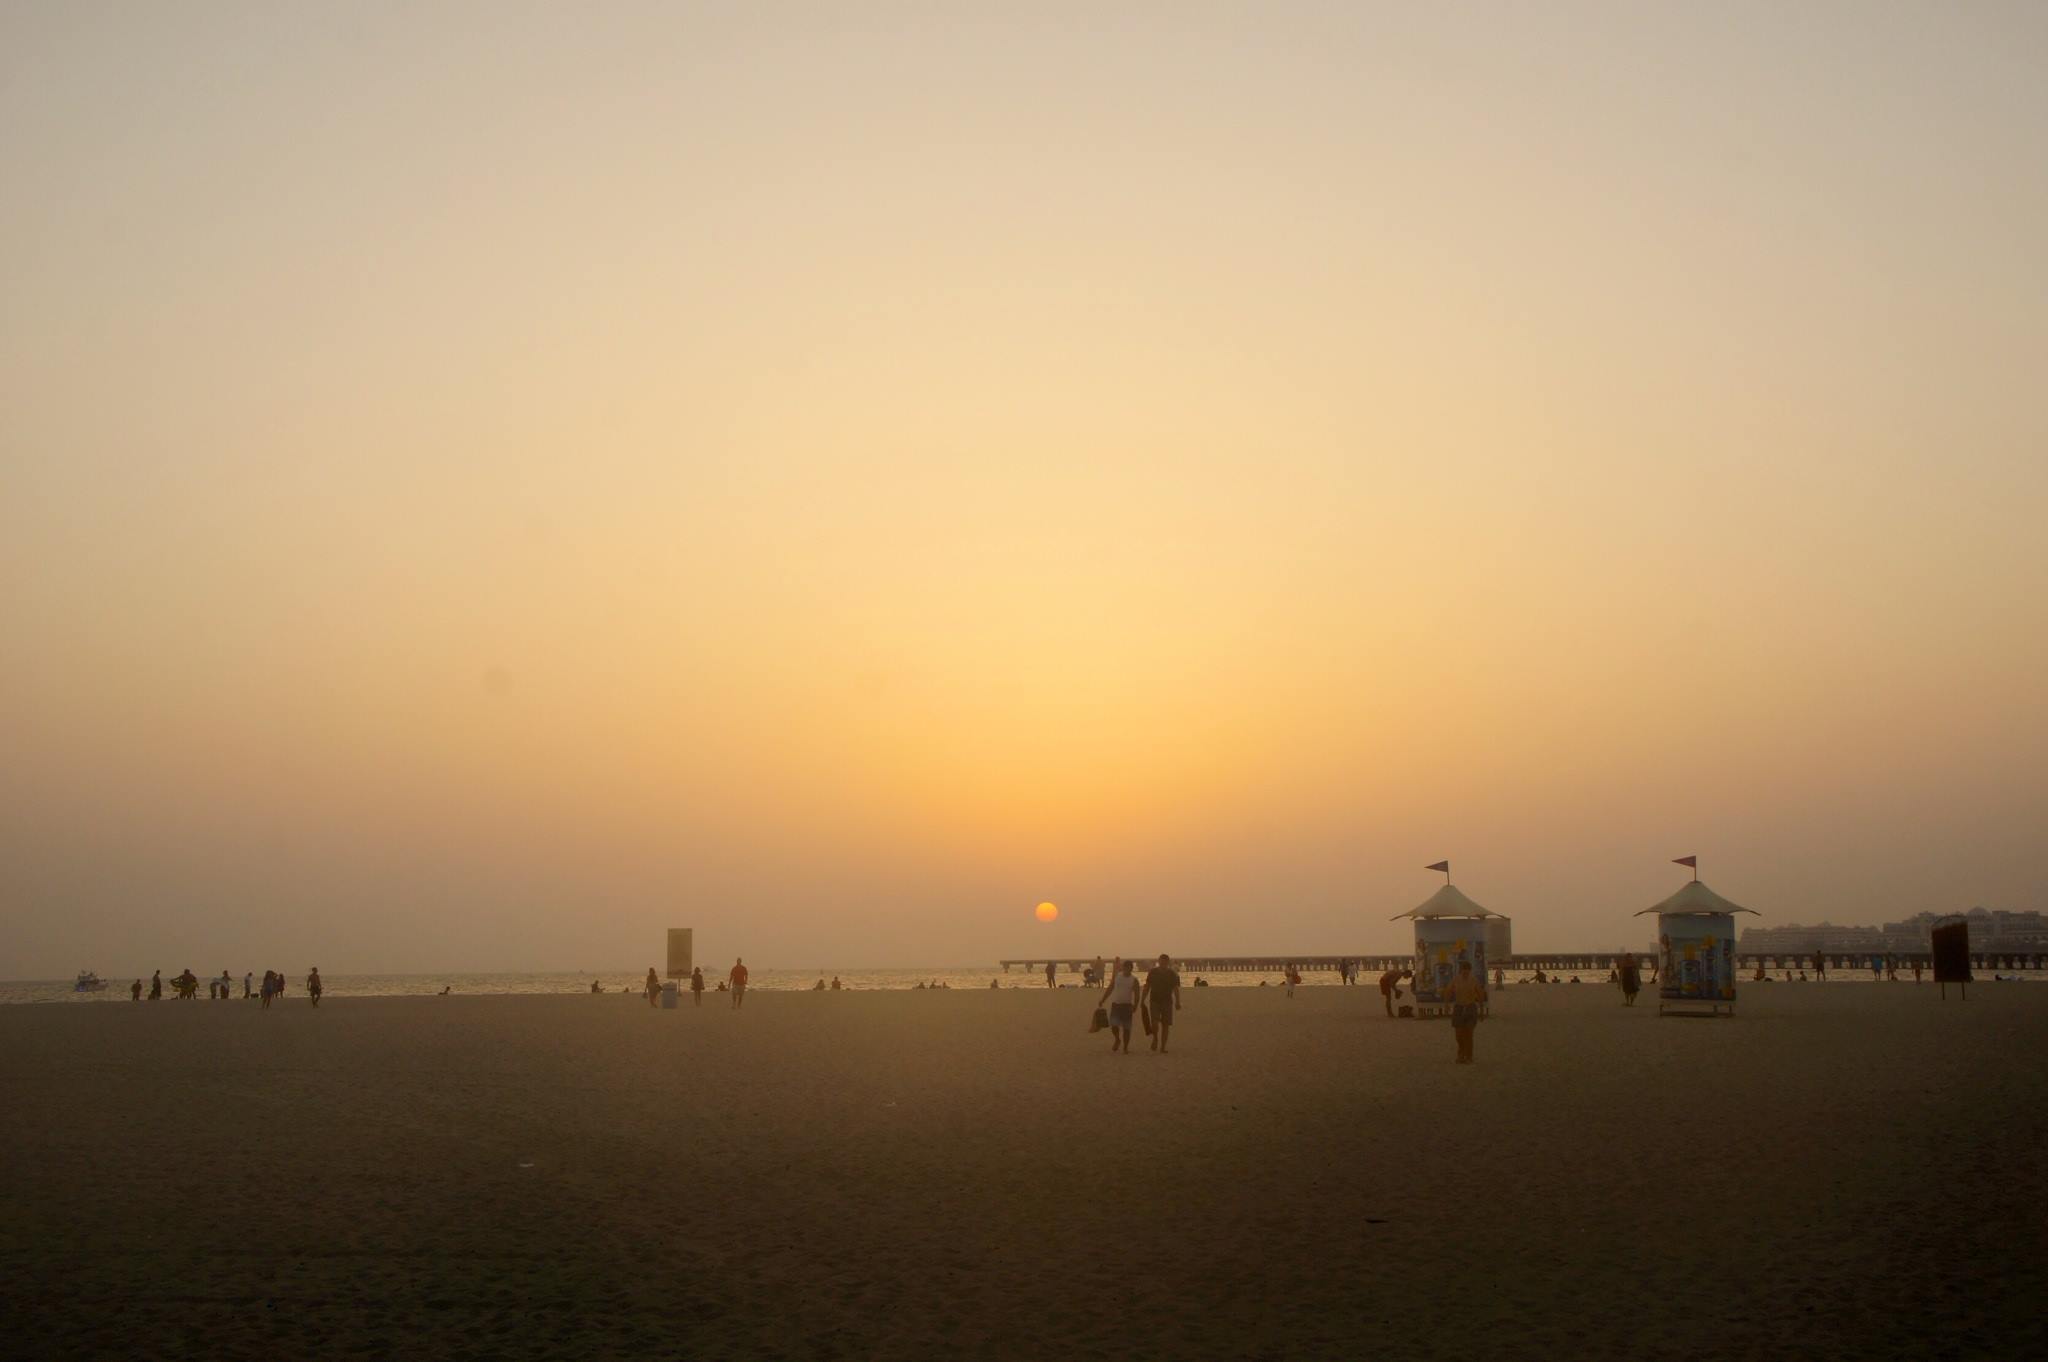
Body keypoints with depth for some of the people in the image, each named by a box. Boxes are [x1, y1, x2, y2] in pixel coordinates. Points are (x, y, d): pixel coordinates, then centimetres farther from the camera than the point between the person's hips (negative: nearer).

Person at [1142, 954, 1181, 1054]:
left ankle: (1162, 1047, 8)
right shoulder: (1152, 972, 2)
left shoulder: (1172, 974, 3)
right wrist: (1142, 1000, 3)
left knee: (1166, 1025, 0)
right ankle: (1155, 1039, 14)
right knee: (1155, 1022, -16)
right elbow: (1147, 987, 7)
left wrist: (1177, 1002, -5)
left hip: (1167, 1002, 1)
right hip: (1154, 1001, -1)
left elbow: (1176, 989, 4)